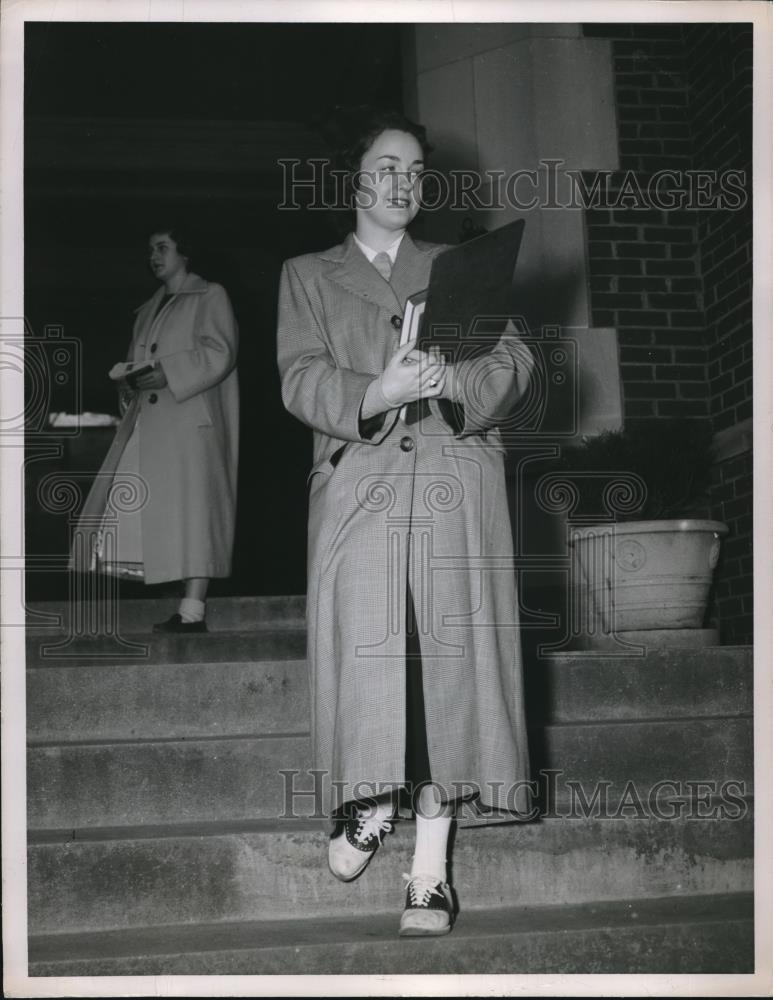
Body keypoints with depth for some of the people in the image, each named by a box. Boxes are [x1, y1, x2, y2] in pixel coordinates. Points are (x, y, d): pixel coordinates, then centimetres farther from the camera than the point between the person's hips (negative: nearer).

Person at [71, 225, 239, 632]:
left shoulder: (209, 296, 6)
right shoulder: (149, 309, 26)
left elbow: (218, 353, -7)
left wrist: (168, 374, -16)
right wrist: (130, 379, 3)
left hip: (189, 420, -7)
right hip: (147, 422, 7)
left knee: (192, 511, -11)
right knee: (133, 509, -4)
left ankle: (192, 611, -12)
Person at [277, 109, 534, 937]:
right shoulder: (308, 275, 17)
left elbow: (513, 359, 9)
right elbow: (300, 380, 1)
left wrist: (456, 380, -14)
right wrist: (374, 394, -20)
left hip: (455, 481, 1)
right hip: (358, 485, -1)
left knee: (445, 657, -5)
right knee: (363, 649, -13)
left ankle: (430, 866, 2)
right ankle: (369, 805, 13)